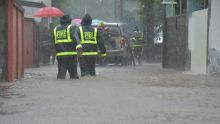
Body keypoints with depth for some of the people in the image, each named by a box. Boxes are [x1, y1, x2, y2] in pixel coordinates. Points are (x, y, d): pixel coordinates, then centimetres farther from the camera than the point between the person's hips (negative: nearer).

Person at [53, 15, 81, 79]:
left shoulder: (55, 29, 17)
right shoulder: (71, 28, 1)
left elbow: (54, 43, 21)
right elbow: (75, 37, -18)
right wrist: (78, 46, -32)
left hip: (59, 54, 4)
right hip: (71, 54, -4)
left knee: (61, 72, 4)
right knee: (73, 73, 4)